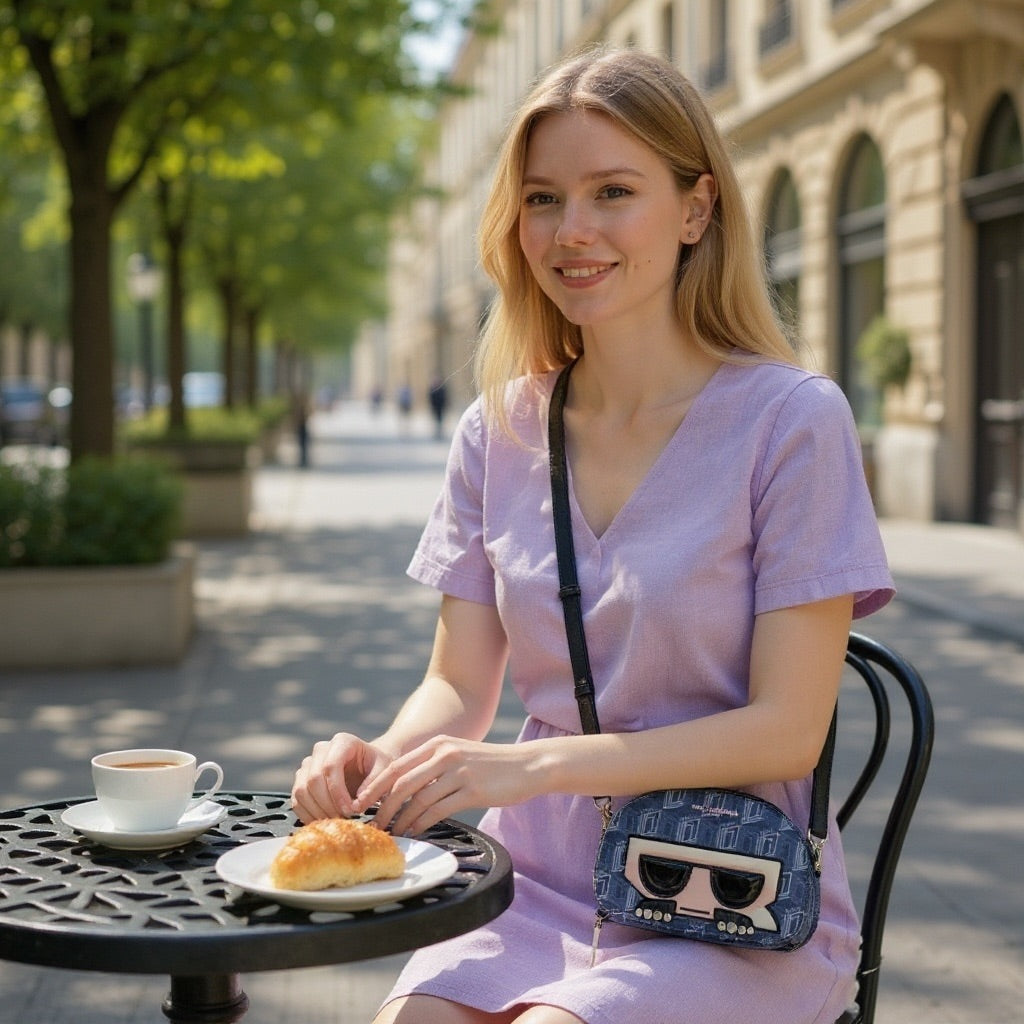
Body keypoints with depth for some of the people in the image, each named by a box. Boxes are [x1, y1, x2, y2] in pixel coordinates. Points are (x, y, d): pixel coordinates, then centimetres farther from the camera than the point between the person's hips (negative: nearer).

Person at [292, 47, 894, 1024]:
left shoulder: (790, 419, -9)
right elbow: (459, 685, 7)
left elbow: (788, 727, -11)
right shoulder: (497, 432, 5)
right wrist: (380, 757, -16)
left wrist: (533, 766, -22)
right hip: (540, 888, 3)